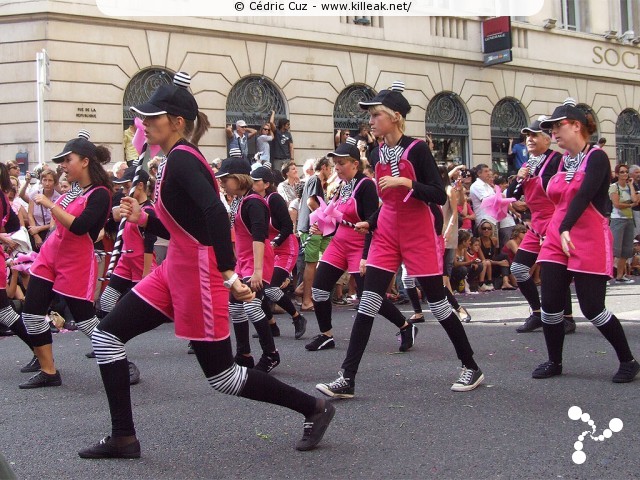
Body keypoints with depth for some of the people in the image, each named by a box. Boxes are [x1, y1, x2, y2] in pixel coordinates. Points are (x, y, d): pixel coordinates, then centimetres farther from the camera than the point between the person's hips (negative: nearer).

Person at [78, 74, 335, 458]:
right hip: (176, 268, 10)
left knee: (221, 376, 0)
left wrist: (228, 274, -38)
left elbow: (215, 212, -32)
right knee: (108, 334, 6)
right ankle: (124, 438, 12)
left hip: (198, 272, -10)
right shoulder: (178, 160, 13)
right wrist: (141, 218, 7)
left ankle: (314, 408, 15)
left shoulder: (181, 158, -16)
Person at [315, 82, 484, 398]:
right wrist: (369, 224, 8)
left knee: (437, 303, 3)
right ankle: (347, 379, -2)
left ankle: (471, 367, 22)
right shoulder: (379, 153, 7)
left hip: (419, 235, -5)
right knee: (367, 303, -3)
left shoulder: (417, 149, -12)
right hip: (387, 233, 6)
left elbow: (440, 197, -15)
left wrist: (406, 182, -26)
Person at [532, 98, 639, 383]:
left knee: (592, 309, -6)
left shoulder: (596, 158, -10)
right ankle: (554, 362, 18)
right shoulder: (562, 161, 12)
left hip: (589, 242, -6)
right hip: (556, 239, 6)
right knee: (550, 303, 1)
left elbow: (584, 195, -25)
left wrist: (566, 228, -37)